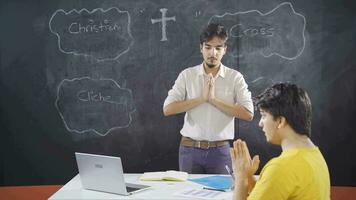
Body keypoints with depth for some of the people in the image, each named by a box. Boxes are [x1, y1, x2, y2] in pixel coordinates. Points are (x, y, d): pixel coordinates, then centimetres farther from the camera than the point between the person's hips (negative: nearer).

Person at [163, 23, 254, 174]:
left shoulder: (235, 77, 1)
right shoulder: (187, 75, 3)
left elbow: (248, 114, -10)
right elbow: (167, 109, -7)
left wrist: (214, 100, -14)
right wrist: (202, 98, -14)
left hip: (220, 150, 0)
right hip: (190, 148, 1)